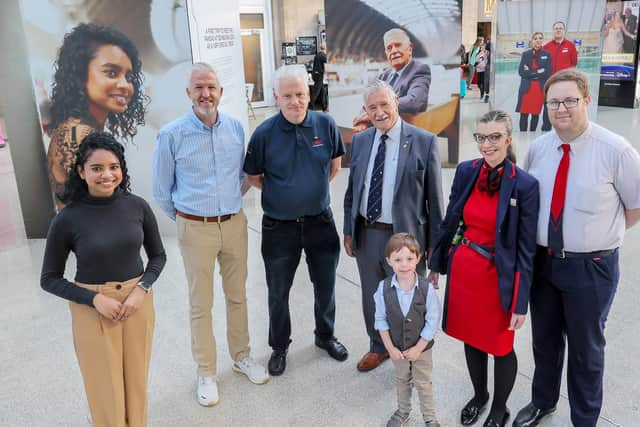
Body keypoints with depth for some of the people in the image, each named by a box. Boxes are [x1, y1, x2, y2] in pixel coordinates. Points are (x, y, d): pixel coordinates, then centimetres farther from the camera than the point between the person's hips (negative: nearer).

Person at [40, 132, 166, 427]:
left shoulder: (137, 206, -9)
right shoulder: (67, 219, -14)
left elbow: (158, 255, 5)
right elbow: (49, 279, -5)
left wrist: (141, 289, -11)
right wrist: (95, 299, -16)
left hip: (138, 301, 2)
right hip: (92, 309, -2)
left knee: (136, 379, 17)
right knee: (105, 384, 12)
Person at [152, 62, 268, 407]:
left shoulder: (236, 127, -1)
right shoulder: (172, 134, -11)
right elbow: (162, 190, 0)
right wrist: (185, 219, 9)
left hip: (235, 223, 3)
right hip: (196, 229, -3)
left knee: (237, 296, 16)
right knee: (201, 304, 8)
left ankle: (241, 356, 36)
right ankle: (206, 371, 25)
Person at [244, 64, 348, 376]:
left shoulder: (325, 125, -8)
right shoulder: (264, 134, -14)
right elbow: (254, 178, 0)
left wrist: (312, 189, 8)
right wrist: (282, 193, 0)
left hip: (320, 221, 2)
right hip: (279, 227, -2)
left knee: (325, 285, 18)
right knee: (278, 292, 14)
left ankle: (325, 335, 44)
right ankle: (279, 346, 37)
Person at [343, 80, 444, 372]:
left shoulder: (424, 142, -9)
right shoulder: (360, 141, 4)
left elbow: (434, 197, -7)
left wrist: (434, 243, -6)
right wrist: (349, 231, 10)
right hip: (366, 235, 4)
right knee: (371, 298, 20)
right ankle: (378, 346, 44)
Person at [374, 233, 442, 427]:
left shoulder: (427, 289, -25)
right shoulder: (384, 288, -20)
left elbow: (432, 322, -17)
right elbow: (381, 320, -9)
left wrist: (418, 348, -15)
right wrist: (390, 348, -10)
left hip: (421, 347, -2)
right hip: (397, 347, 2)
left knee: (423, 383, 17)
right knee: (402, 380, 26)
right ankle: (403, 410, 50)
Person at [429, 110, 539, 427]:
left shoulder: (525, 184, -15)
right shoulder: (466, 171, -3)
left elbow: (526, 248, -11)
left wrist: (521, 303, -9)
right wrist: (436, 265, 12)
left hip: (499, 276, -4)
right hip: (463, 268, 4)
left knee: (500, 346, 12)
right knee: (470, 337, 20)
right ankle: (479, 395, 46)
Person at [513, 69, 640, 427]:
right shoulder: (537, 149, -2)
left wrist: (602, 235, -4)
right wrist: (533, 238, 6)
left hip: (591, 267, -4)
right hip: (542, 261, 4)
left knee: (586, 347, 14)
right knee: (544, 339, 21)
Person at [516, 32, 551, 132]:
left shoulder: (547, 55, 6)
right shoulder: (525, 54, 7)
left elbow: (547, 73, -4)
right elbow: (521, 72, -3)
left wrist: (530, 72, -8)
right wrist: (537, 72, -8)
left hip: (540, 88, 0)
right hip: (526, 87, 0)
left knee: (535, 114, 3)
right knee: (524, 113, -4)